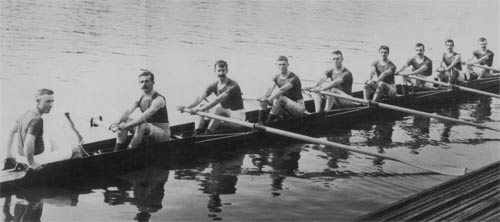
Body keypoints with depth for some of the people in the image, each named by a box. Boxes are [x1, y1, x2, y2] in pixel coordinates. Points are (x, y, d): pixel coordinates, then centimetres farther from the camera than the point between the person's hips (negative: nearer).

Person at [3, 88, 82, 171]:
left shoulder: (26, 114, 2)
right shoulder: (36, 120, -27)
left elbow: (11, 132, 13)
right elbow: (28, 144, -37)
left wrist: (9, 155, 18)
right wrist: (32, 164, -25)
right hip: (37, 159, -9)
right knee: (75, 149, 3)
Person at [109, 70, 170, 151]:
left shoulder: (158, 99, -20)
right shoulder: (140, 98, 5)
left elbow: (143, 118, -32)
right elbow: (128, 111, -10)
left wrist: (125, 126, -40)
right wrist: (117, 123, -30)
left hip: (163, 133, -8)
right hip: (147, 130, 8)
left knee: (142, 126, -36)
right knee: (123, 122, -5)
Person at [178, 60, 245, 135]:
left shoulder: (233, 85, -19)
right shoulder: (214, 86, 2)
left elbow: (218, 100, -32)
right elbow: (200, 98, -11)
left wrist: (199, 109, -41)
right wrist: (187, 107, -31)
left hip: (238, 116, -7)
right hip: (225, 114, 7)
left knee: (219, 109, -36)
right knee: (201, 106, -10)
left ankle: (207, 134, -35)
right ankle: (196, 133, -24)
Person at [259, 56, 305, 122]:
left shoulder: (293, 78, -19)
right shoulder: (276, 77, 4)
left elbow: (282, 90, -34)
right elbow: (270, 88, -14)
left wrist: (268, 99, -47)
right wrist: (264, 97, -36)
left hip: (298, 106, -7)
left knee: (278, 98, -34)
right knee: (262, 99, -7)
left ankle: (268, 122, -30)